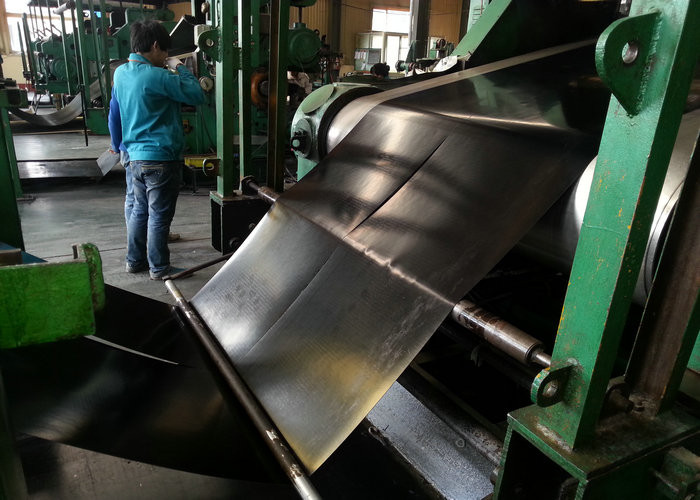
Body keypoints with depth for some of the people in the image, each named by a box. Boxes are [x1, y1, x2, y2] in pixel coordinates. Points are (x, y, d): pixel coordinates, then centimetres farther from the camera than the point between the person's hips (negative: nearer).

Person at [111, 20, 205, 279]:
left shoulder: (120, 73, 8)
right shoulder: (157, 76, -17)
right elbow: (197, 95, -12)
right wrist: (180, 68, -1)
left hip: (135, 156, 8)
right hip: (161, 158, -8)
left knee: (139, 209, 18)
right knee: (159, 215, 2)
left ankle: (135, 260, 28)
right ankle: (159, 267, 13)